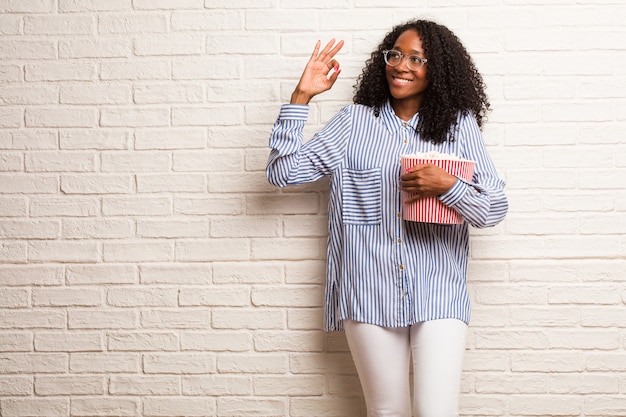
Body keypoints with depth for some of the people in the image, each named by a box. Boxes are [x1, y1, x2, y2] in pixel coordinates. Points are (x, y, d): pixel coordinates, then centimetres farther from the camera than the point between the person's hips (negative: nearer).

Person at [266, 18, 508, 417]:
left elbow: (495, 209, 2)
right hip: (370, 294, 1)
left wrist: (448, 185, -18)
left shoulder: (459, 125, 5)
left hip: (438, 295, -1)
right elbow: (282, 171, 2)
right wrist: (302, 96, -3)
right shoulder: (355, 121, 6)